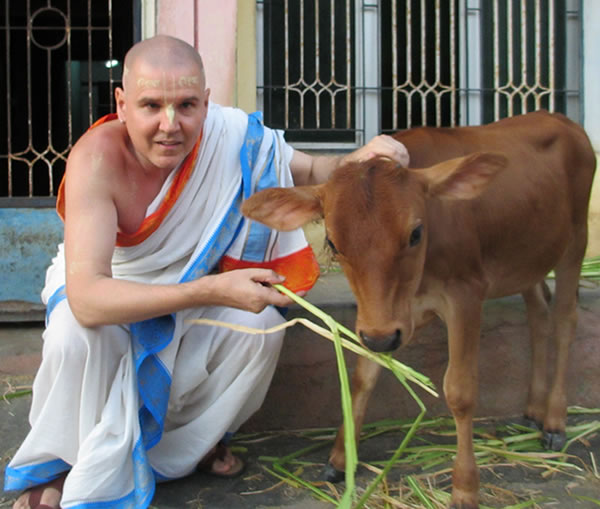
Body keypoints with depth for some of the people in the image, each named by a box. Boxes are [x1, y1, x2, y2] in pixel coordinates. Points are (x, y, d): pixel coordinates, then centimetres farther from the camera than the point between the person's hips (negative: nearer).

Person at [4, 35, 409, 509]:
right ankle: (56, 464, -2)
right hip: (106, 290, -3)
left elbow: (310, 172, -7)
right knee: (75, 338, -34)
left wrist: (358, 159, -32)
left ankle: (194, 438, 8)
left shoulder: (233, 135, -24)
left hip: (192, 284, 3)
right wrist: (212, 290, -52)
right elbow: (86, 300, -43)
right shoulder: (97, 157, -34)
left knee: (262, 328, -22)